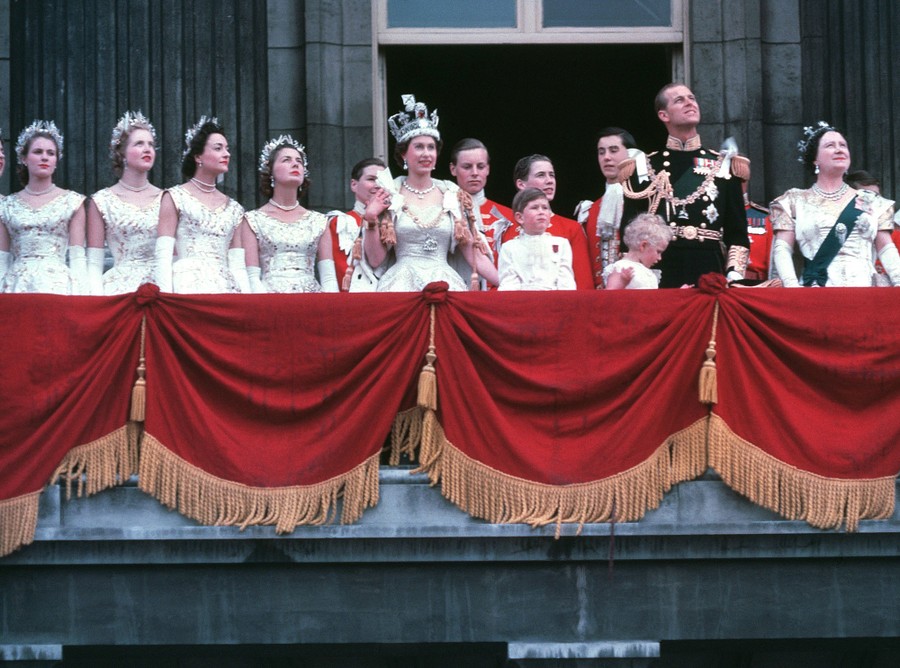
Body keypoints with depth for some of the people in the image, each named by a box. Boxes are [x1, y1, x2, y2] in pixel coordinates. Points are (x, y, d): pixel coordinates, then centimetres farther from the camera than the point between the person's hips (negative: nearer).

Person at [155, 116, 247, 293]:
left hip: (225, 287, 4)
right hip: (188, 286, -4)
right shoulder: (175, 198, 6)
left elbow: (238, 265, 14)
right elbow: (163, 256, -2)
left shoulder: (233, 209, 18)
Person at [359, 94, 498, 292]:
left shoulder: (454, 197, 11)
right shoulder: (389, 196, 6)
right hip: (403, 289, -2)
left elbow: (473, 253, 11)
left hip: (446, 288, 2)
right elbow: (375, 260, 4)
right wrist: (371, 222, -9)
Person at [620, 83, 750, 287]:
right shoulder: (642, 169, 9)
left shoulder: (724, 167, 12)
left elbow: (737, 234, 10)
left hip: (711, 272, 1)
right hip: (659, 275, -1)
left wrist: (733, 276, -4)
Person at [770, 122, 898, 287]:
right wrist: (791, 285, -10)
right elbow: (782, 248, 6)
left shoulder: (871, 202, 18)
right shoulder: (794, 201, 13)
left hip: (864, 291, 2)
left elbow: (886, 249, 16)